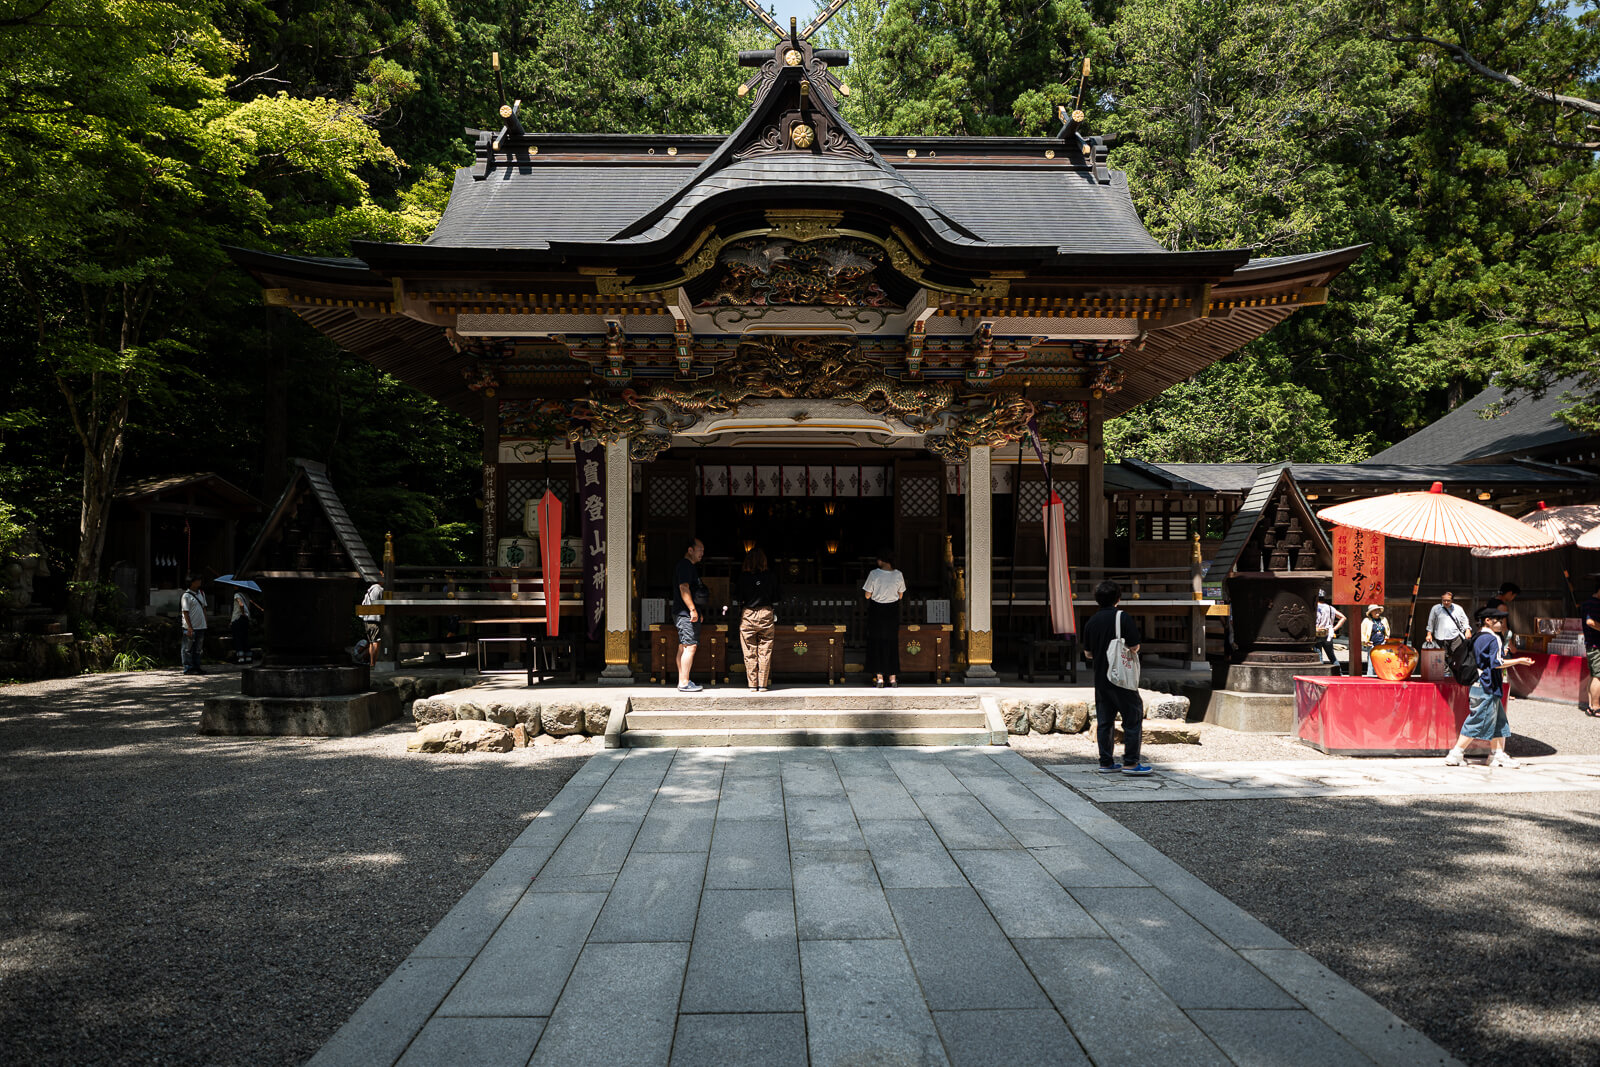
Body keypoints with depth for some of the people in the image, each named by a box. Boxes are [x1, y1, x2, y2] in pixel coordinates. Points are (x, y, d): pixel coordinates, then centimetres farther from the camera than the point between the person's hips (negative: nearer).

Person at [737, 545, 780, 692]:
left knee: (750, 652, 6)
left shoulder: (743, 576, -5)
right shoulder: (771, 575, -1)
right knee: (765, 651, 6)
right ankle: (763, 684, 7)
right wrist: (775, 616, 12)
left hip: (748, 615, -1)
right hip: (766, 614, 1)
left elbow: (739, 599, -1)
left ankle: (752, 684, 8)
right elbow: (775, 599, 4)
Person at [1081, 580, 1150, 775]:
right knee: (1133, 718, 2)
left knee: (1104, 721, 10)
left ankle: (1106, 763, 12)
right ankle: (1130, 762, 0)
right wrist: (1128, 652, 8)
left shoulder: (1091, 621, 7)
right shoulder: (1123, 617, -10)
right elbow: (1134, 647, -13)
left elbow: (1087, 653, 11)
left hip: (1100, 679, 6)